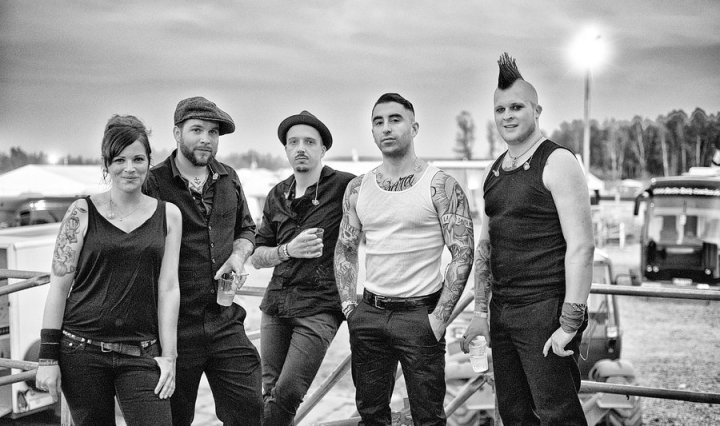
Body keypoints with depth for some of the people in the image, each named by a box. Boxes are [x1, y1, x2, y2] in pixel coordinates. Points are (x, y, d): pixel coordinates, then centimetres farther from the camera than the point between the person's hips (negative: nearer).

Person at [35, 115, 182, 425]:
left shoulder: (168, 215, 6)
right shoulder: (82, 213, 0)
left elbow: (168, 288, 4)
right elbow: (58, 285, 1)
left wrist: (168, 355, 0)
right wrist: (47, 356, -2)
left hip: (141, 353, 1)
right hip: (81, 350, -1)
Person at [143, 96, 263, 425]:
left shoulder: (229, 179, 9)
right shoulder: (152, 183, -8)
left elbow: (245, 229, 24)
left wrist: (238, 254, 1)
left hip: (226, 323, 4)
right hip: (174, 328, -4)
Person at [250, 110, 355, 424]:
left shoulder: (345, 187, -6)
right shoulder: (277, 195, 11)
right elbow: (257, 257, 13)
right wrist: (288, 250, -8)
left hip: (319, 306, -5)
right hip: (276, 302, 5)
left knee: (286, 395, -12)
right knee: (269, 392, 9)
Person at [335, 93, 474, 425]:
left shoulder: (440, 186, -7)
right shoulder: (357, 188, 7)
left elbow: (462, 255, -8)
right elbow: (344, 250, 15)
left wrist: (440, 316, -13)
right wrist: (348, 304, 5)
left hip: (419, 314, -4)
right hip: (368, 314, 4)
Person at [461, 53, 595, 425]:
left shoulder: (557, 163, -8)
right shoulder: (494, 172, 14)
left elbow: (581, 246, -14)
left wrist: (569, 325, -18)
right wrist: (481, 311, 14)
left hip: (544, 311, -7)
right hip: (502, 311, 7)